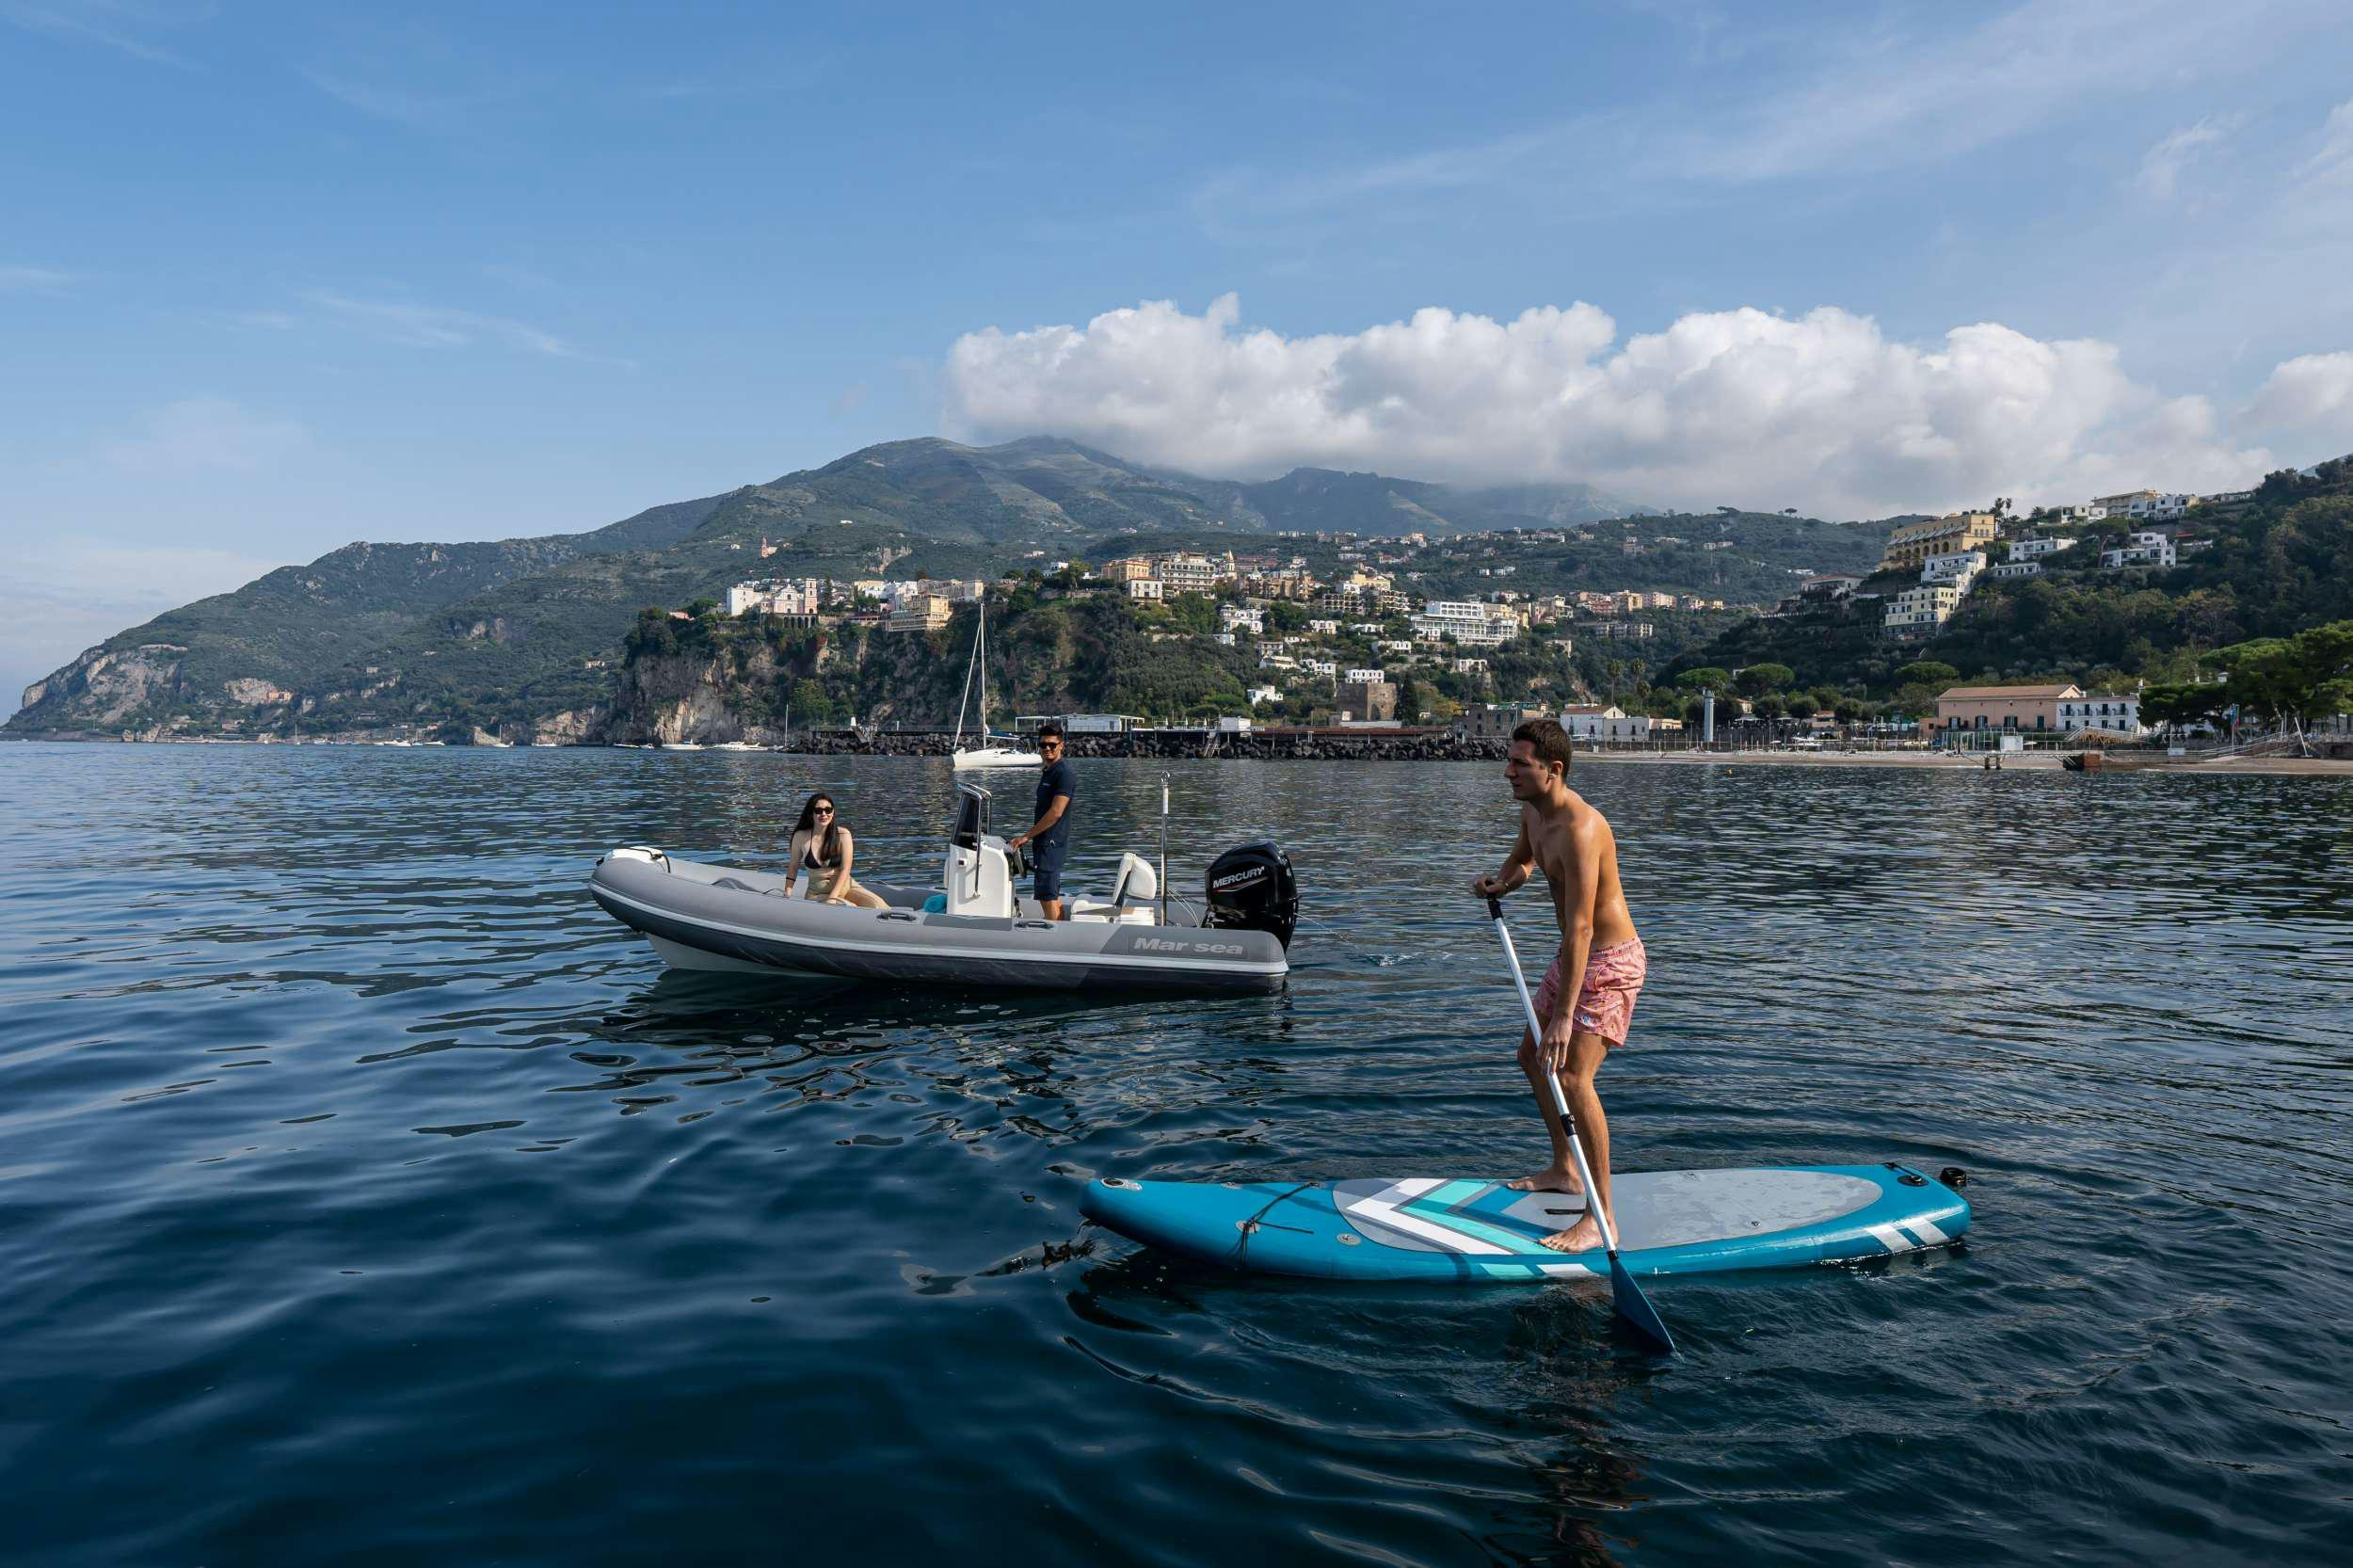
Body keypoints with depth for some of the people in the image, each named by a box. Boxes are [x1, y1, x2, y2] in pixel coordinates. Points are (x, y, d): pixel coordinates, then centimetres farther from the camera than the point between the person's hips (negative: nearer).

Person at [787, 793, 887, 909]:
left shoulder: (843, 834, -5)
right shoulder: (801, 837, -4)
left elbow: (845, 870, -9)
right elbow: (793, 867, 9)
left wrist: (832, 898, -19)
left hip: (844, 886, 1)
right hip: (817, 893, -1)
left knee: (876, 905, -25)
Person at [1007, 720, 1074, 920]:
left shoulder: (1063, 773, -15)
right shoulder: (1047, 772, 16)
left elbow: (1055, 813, -21)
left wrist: (1027, 836, -16)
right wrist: (1030, 836, 17)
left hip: (1052, 843, -10)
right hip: (1046, 842, 10)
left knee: (1047, 896, -10)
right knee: (1053, 895, 14)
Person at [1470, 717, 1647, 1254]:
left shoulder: (1580, 828, -30)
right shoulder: (1532, 810, 0)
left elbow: (1580, 928, -35)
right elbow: (1522, 857, 25)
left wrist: (1564, 1015, -38)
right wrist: (1501, 881, 1)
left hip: (1610, 962, -10)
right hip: (1574, 955, 10)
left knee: (1572, 1076, -19)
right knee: (1532, 1055, 18)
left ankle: (1600, 1216, -11)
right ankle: (1564, 1170, 35)